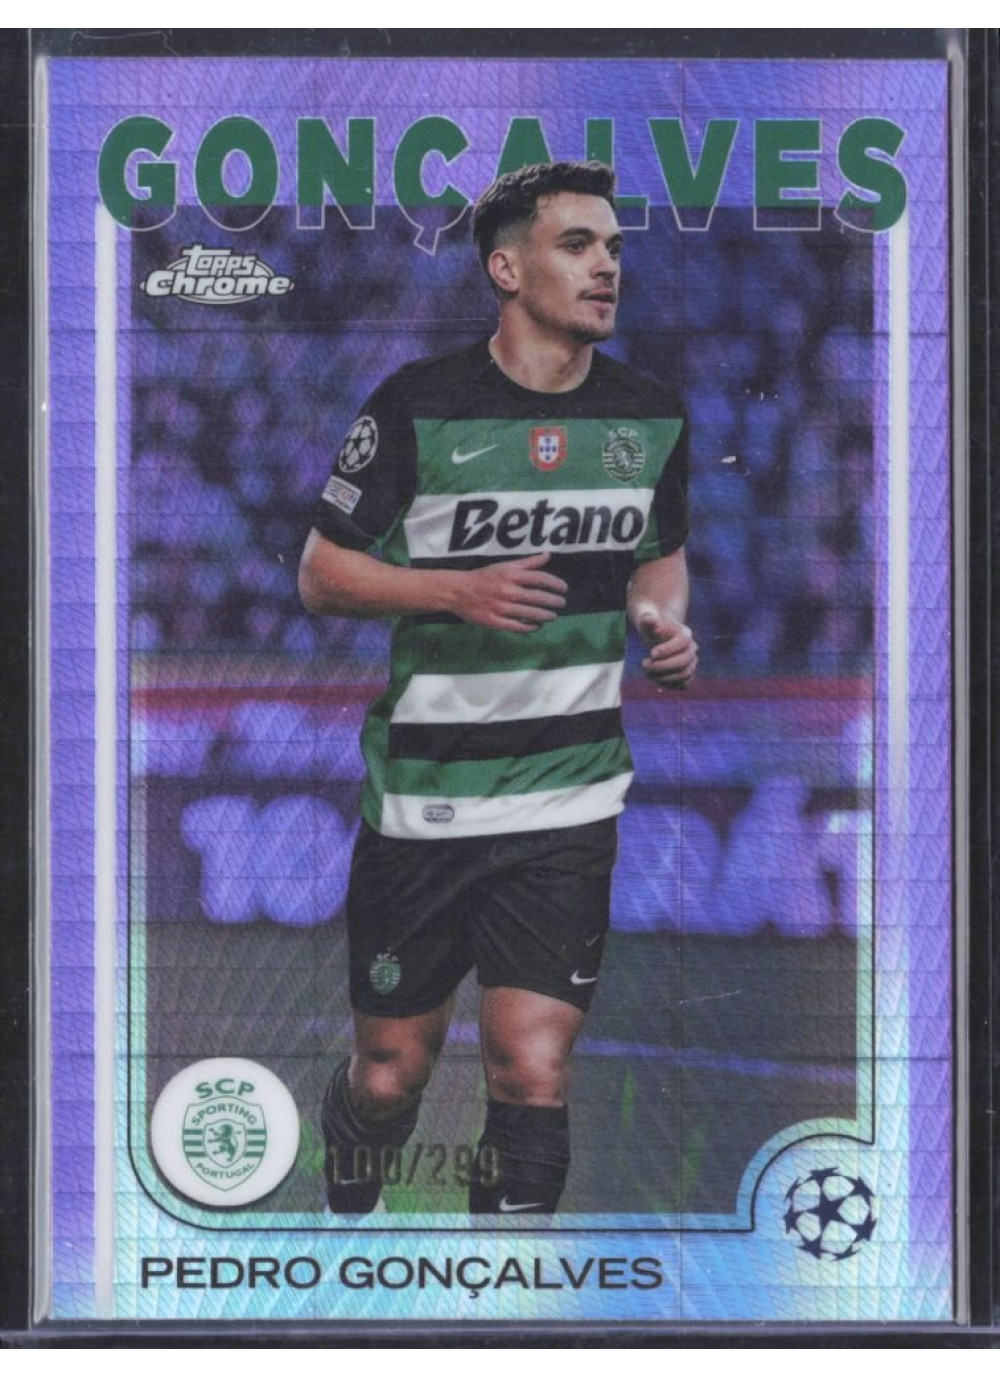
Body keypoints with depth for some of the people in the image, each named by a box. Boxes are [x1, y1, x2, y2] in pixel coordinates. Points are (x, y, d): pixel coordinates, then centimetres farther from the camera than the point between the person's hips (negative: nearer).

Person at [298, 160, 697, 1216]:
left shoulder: (651, 419, 5)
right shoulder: (418, 405, -8)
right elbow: (321, 574, -4)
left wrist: (663, 622, 0)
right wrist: (460, 590, -19)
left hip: (570, 803, 2)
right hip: (422, 800, -2)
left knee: (533, 1071, -8)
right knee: (389, 1077, 8)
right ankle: (344, 1214, 40)